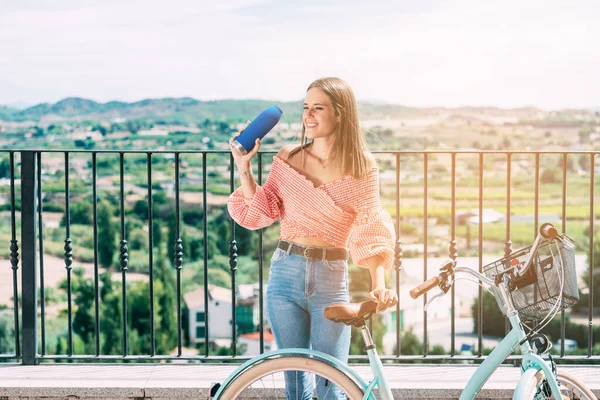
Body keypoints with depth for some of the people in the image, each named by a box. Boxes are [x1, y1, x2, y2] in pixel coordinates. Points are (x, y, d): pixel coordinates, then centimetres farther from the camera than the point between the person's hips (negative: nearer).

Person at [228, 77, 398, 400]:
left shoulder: (362, 167, -3)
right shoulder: (288, 158, 3)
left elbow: (370, 231, -9)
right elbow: (259, 214, 3)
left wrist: (379, 284, -22)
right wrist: (244, 169, -7)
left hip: (332, 280, -2)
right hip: (285, 275, 2)